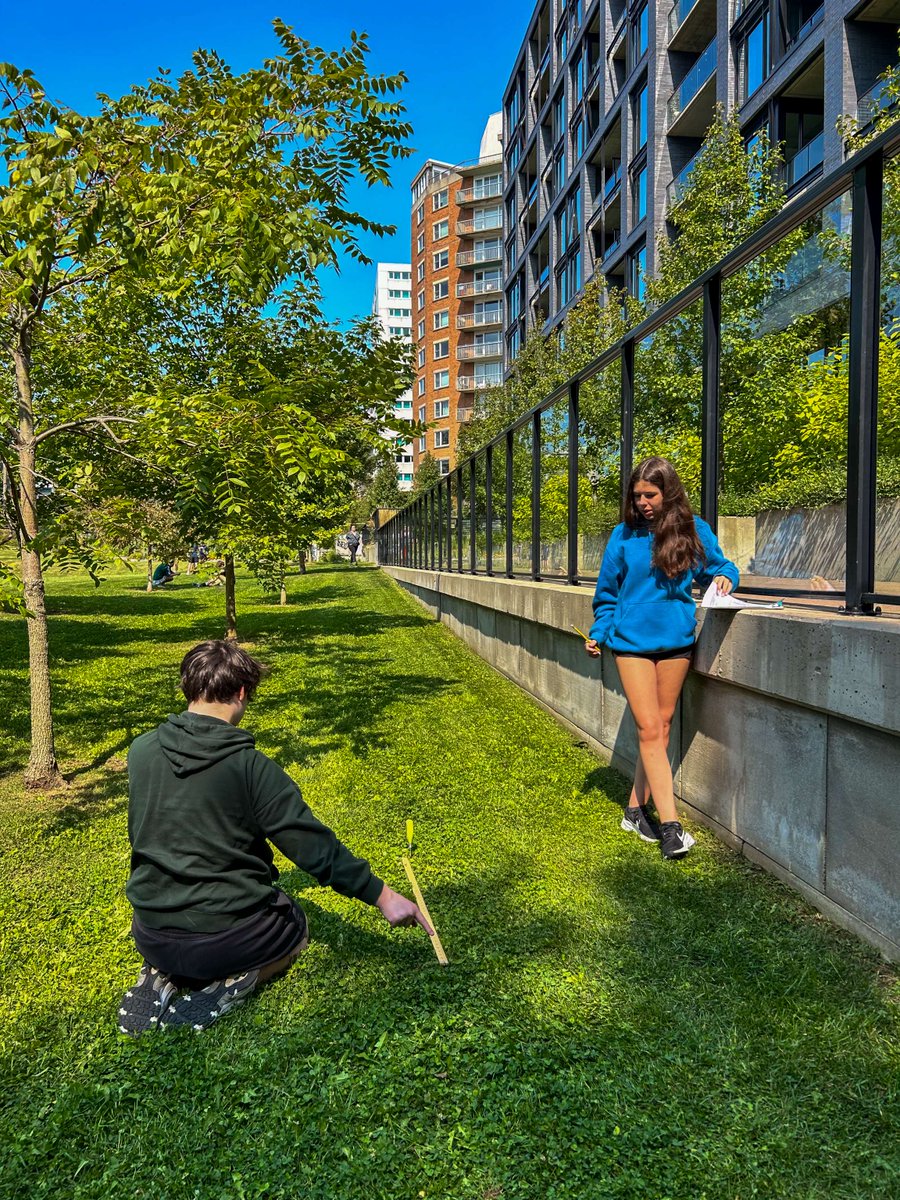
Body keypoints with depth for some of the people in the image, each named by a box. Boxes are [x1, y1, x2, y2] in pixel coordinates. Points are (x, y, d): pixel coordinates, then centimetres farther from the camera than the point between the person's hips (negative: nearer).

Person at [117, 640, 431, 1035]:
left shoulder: (140, 750, -7)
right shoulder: (251, 767, -20)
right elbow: (312, 843, -18)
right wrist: (380, 893, -10)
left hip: (150, 937, 5)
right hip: (227, 936, -4)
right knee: (294, 925, 27)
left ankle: (160, 977, 10)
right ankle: (227, 983, -1)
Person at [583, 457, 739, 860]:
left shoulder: (694, 530, 1)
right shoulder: (624, 535, -1)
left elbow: (717, 565, 15)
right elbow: (608, 590, 8)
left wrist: (725, 577, -8)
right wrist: (598, 632, 2)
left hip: (676, 641, 2)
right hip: (632, 641, -2)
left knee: (661, 727, 9)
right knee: (649, 729, -7)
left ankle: (636, 809, 24)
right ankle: (670, 825, -4)